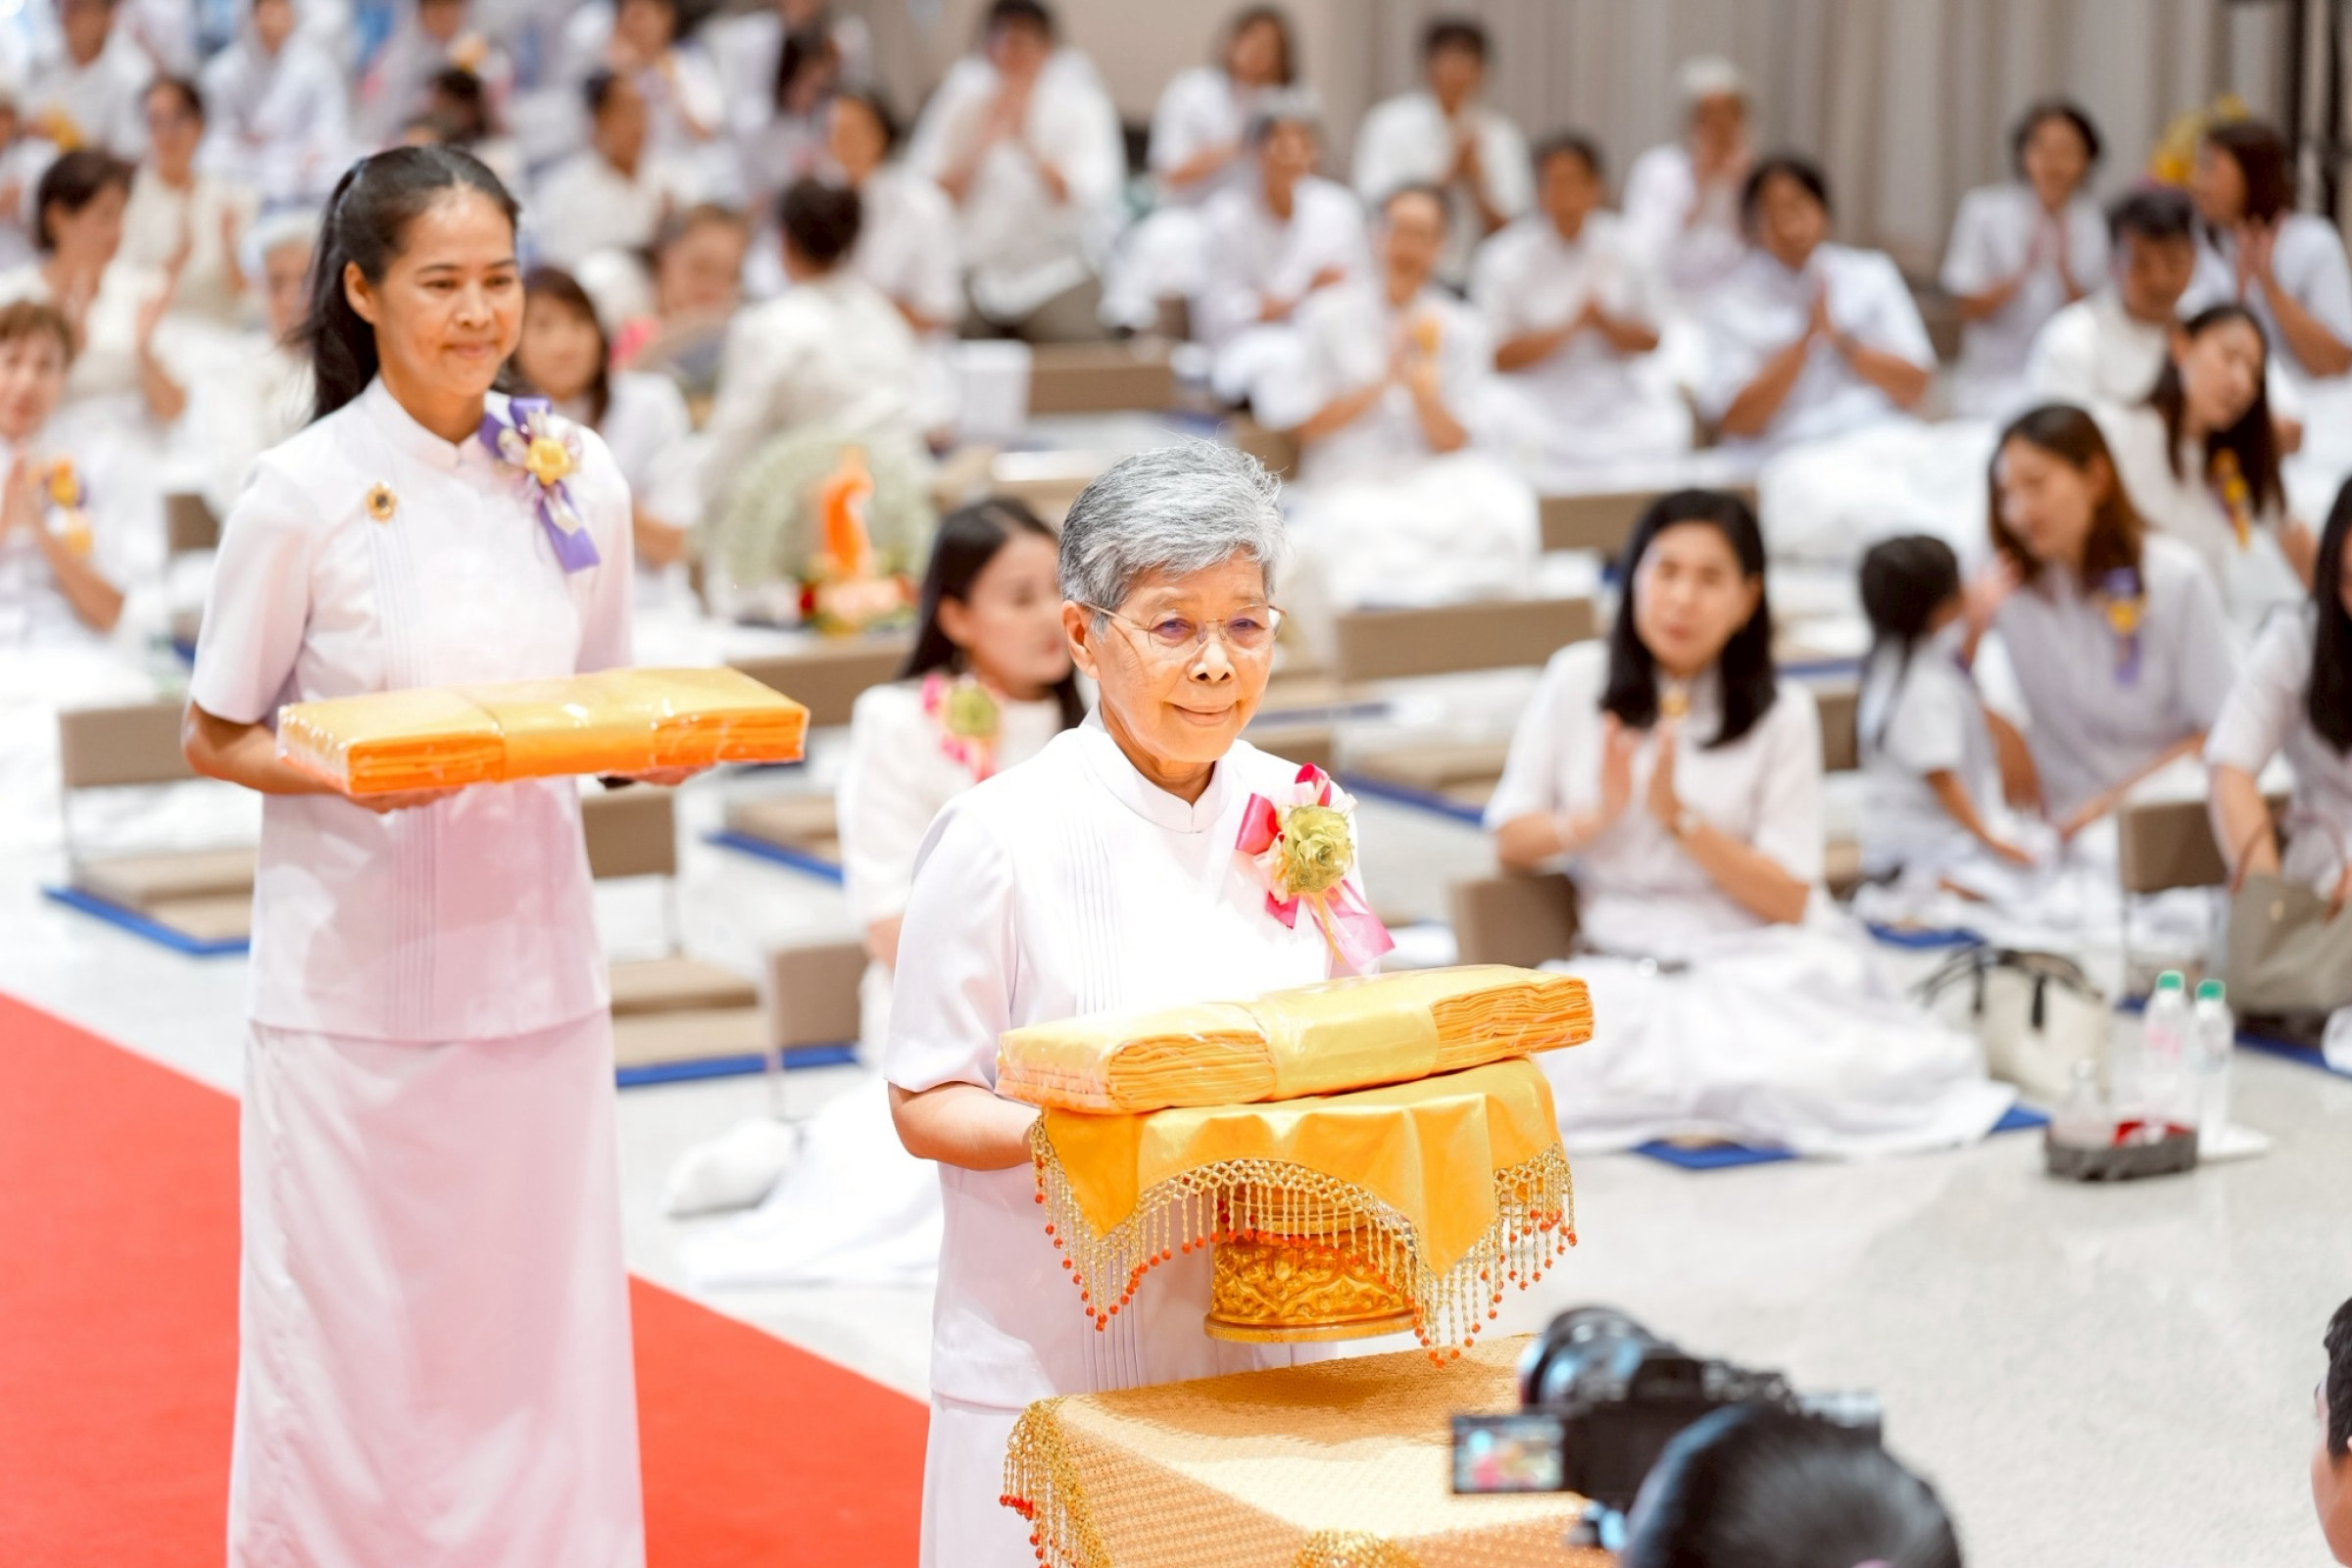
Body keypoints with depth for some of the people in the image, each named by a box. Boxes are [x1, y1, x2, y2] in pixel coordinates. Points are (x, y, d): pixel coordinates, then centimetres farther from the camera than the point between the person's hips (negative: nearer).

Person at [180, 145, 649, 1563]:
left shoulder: (580, 476, 3)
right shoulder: (304, 493, -9)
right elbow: (217, 738, -2)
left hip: (532, 956, 4)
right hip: (355, 970, -3)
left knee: (540, 1316, 7)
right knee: (350, 1332, 2)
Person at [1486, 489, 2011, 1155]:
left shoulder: (1782, 713, 1)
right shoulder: (1577, 681, 6)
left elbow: (1787, 900, -4)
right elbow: (1510, 842, 6)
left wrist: (1677, 816, -16)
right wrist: (1596, 817, -14)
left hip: (1760, 962, -1)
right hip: (1625, 968, 1)